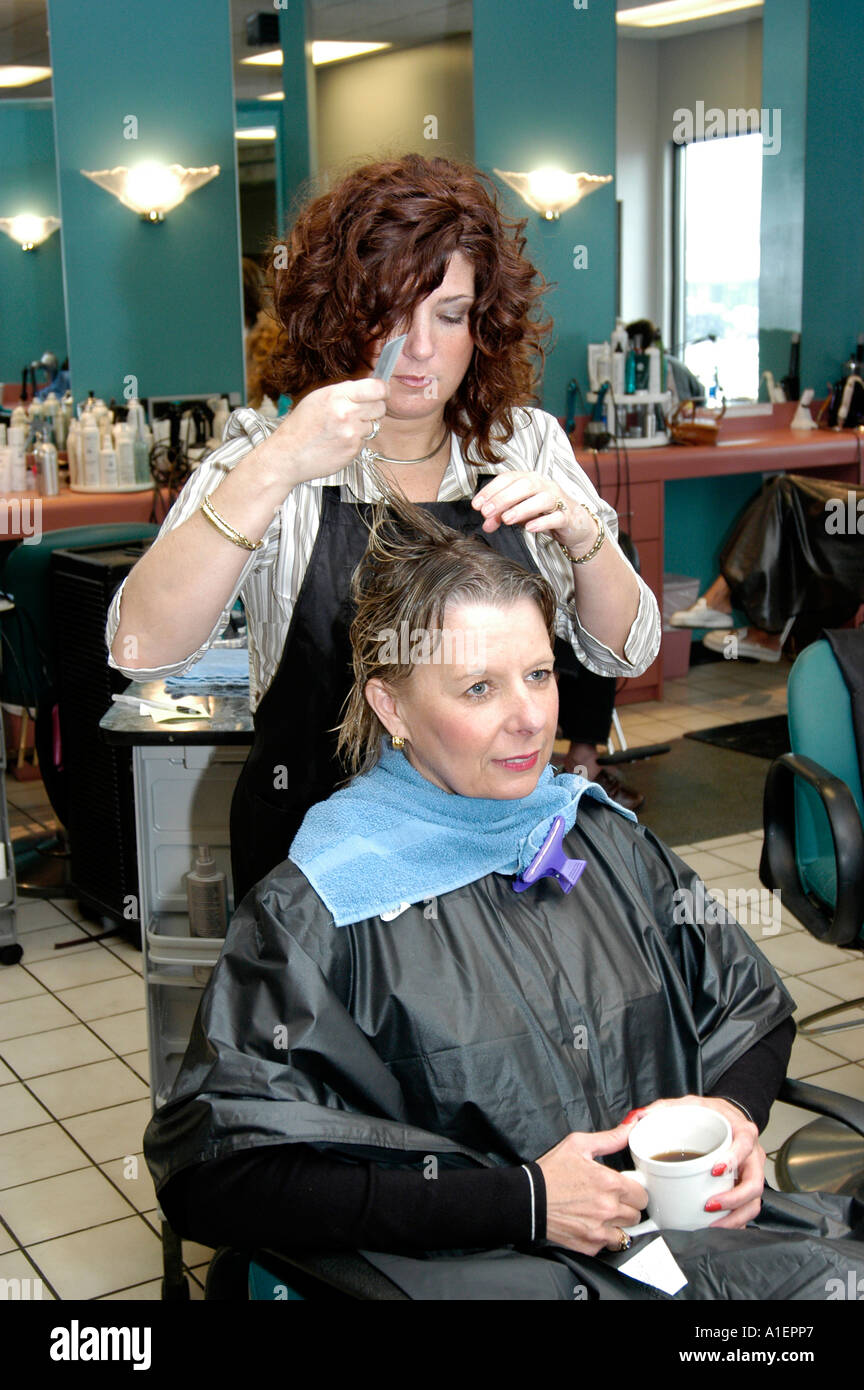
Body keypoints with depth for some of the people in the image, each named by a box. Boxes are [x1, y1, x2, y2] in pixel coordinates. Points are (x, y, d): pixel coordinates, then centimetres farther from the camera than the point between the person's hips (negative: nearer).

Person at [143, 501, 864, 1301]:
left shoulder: (600, 836, 10)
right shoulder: (319, 907, -8)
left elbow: (753, 1003, 21)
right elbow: (209, 1175, -14)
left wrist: (732, 1111, -3)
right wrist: (520, 1201, -15)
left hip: (696, 1228, 5)